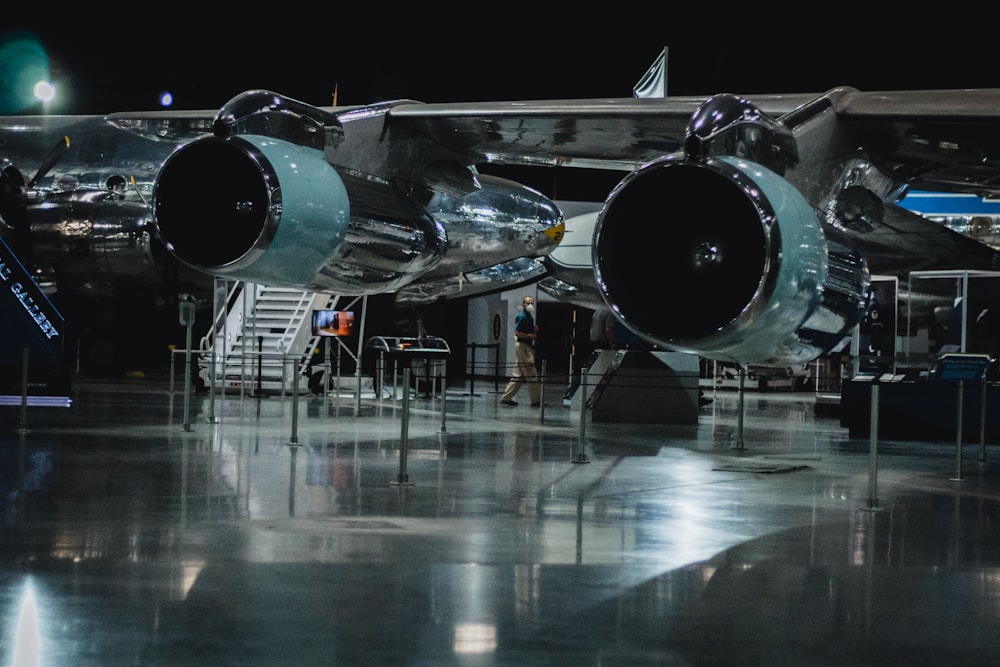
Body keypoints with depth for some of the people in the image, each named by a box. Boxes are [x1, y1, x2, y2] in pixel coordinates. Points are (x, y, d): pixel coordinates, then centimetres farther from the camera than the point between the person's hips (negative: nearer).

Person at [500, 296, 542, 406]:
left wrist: (535, 330, 4)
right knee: (531, 374, -7)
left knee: (518, 375, 10)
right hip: (522, 346, -10)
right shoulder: (521, 316, -11)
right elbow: (517, 333, -18)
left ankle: (506, 398, 12)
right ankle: (536, 400, -3)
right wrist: (531, 336, -16)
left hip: (528, 347, 10)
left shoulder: (530, 317, 17)